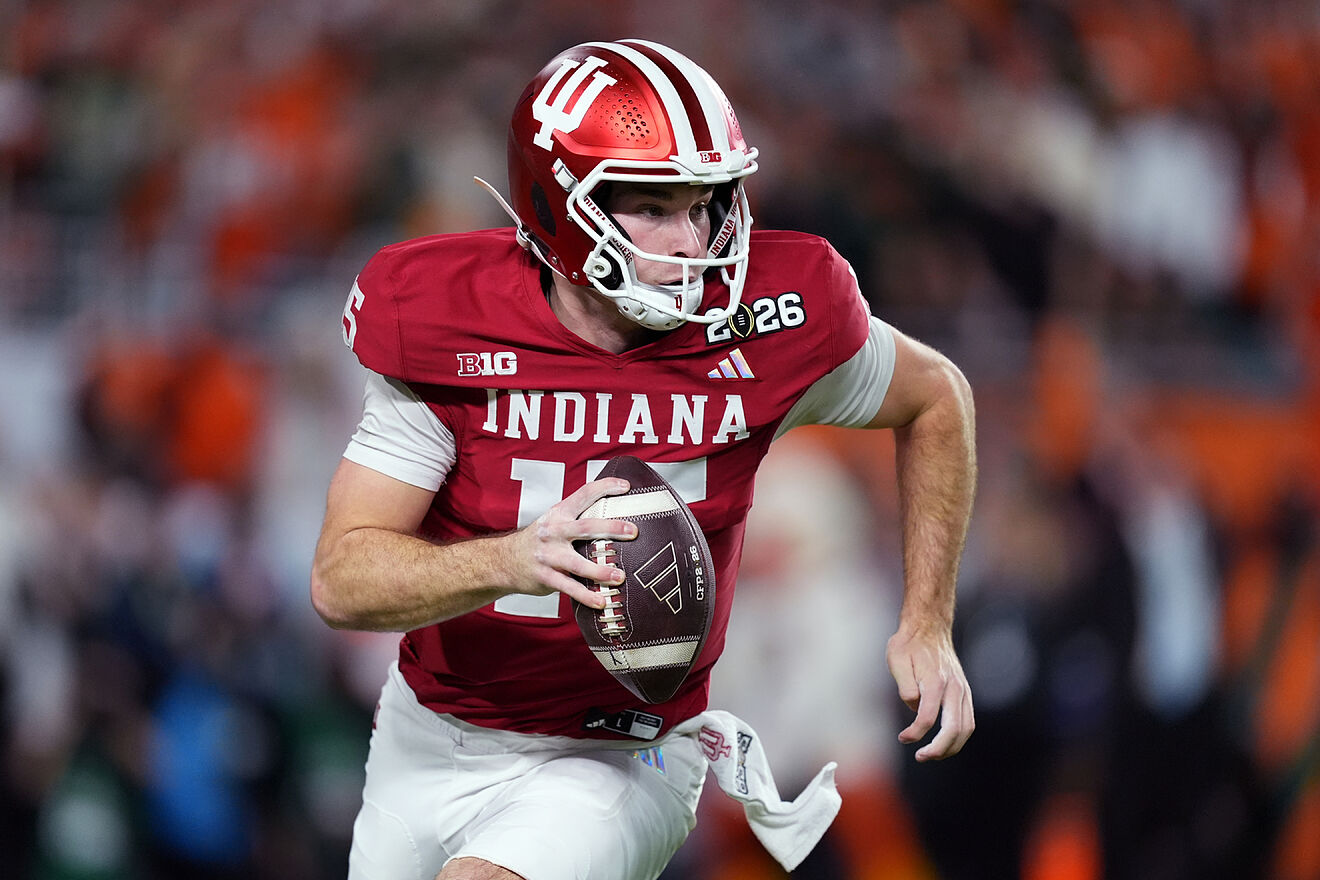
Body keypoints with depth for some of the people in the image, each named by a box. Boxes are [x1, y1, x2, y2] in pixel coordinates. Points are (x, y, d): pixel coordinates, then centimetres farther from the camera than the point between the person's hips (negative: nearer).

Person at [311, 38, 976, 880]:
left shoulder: (763, 321, -14)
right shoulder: (447, 325, -16)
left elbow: (935, 399, 7)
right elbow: (341, 579, -19)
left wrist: (927, 625, 1)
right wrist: (513, 560, -37)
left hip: (616, 765, -2)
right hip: (436, 741, 2)